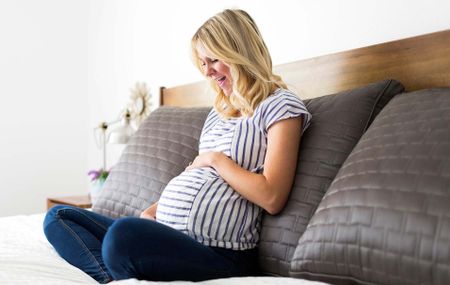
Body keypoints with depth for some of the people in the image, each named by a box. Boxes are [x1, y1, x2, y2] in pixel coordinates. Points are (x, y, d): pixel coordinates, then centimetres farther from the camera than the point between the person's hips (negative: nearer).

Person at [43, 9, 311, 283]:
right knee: (59, 217, 8)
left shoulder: (281, 105, -4)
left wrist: (215, 158, -5)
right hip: (167, 233, 10)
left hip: (217, 251, -10)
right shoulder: (221, 110, 22)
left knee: (124, 233, -39)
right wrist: (153, 210, 7)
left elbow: (271, 197, -15)